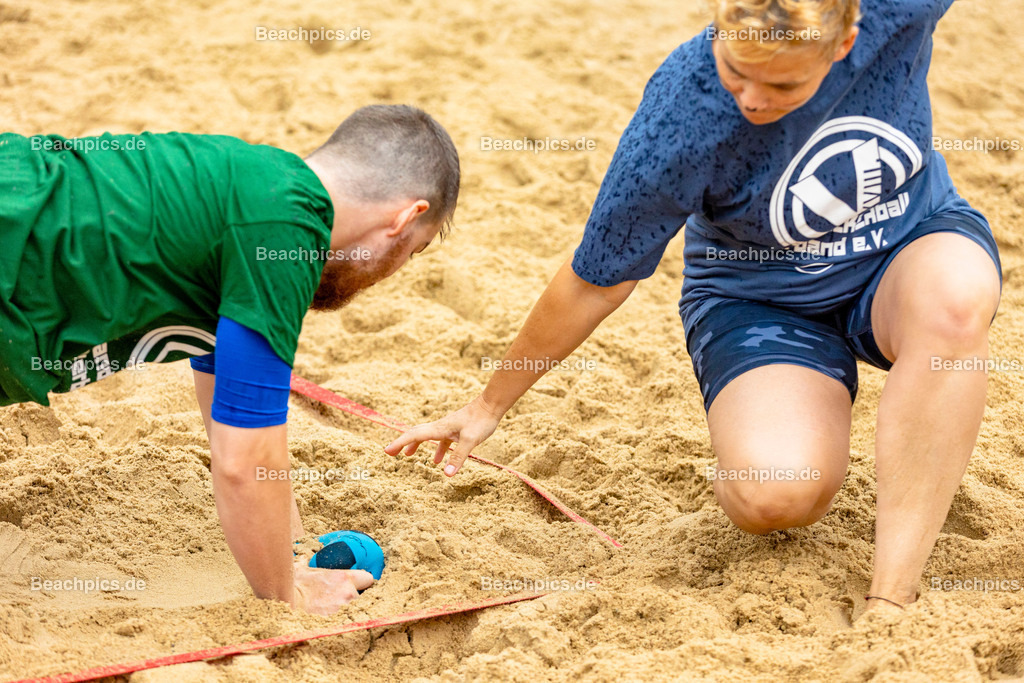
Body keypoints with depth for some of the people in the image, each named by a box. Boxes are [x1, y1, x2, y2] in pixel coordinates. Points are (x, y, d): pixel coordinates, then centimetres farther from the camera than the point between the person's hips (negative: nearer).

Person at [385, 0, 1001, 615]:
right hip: (763, 297, -2)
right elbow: (595, 282, -14)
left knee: (956, 291, -37)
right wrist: (489, 406, -3)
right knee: (772, 497, -30)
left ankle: (892, 595, -28)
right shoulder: (678, 119, -29)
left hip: (913, 243, 2)